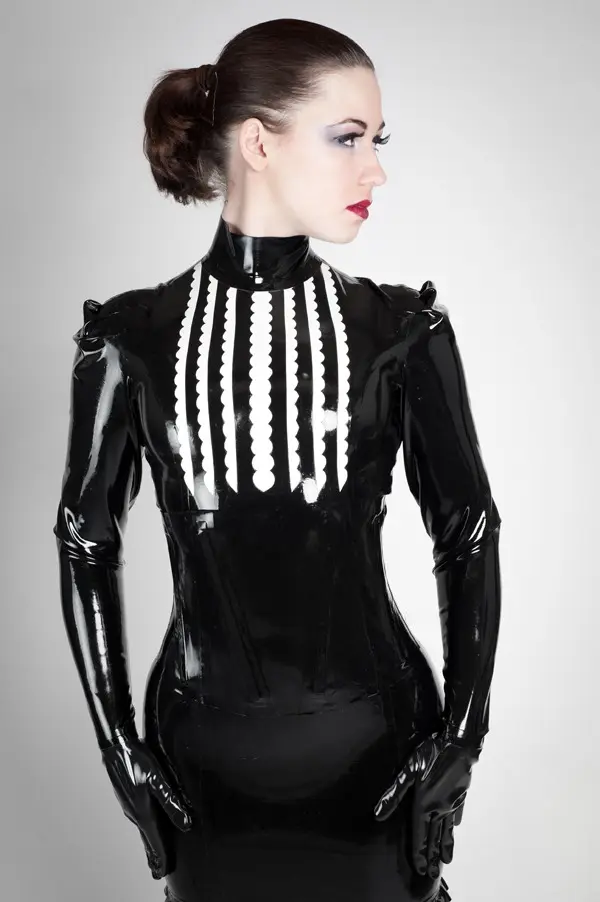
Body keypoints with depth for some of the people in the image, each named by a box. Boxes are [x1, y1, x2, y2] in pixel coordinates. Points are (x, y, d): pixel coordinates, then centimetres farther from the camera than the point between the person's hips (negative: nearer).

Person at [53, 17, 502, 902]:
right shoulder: (132, 336, -6)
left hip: (376, 739, 0)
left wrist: (460, 738, -6)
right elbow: (87, 541, 1)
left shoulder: (404, 329, -6)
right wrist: (118, 743, 0)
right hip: (206, 749, 0)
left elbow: (469, 534, -2)